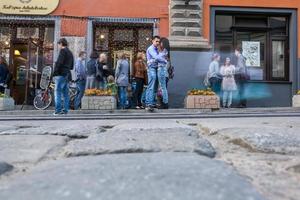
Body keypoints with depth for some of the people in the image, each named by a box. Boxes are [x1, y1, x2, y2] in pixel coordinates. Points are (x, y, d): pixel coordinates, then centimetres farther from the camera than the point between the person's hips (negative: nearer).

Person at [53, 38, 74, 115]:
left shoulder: (63, 51, -5)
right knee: (65, 93, 9)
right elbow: (72, 66, 23)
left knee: (57, 92, -7)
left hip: (61, 74, -8)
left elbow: (59, 63, -16)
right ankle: (65, 110, 10)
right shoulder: (70, 52, 21)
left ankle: (58, 110, -10)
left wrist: (54, 73, -13)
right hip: (67, 75, 8)